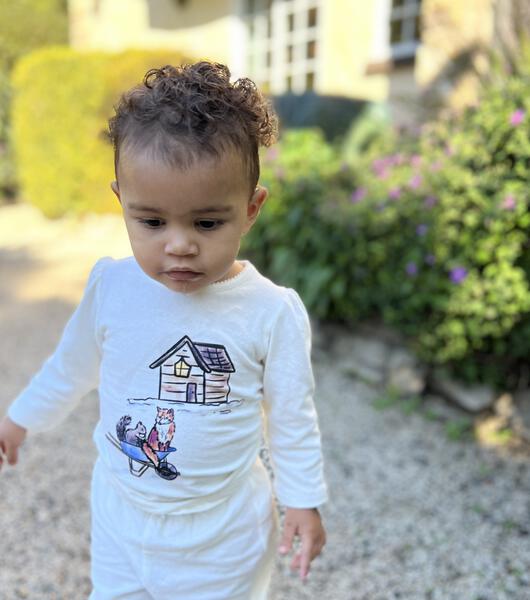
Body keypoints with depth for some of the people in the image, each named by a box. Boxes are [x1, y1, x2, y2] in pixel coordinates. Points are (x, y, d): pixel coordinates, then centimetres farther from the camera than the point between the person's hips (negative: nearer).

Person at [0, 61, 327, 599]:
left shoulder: (273, 312, -21)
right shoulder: (111, 286, -15)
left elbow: (292, 417, -8)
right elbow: (72, 365, 5)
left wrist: (302, 499, -4)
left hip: (224, 534, -2)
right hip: (121, 516, 3)